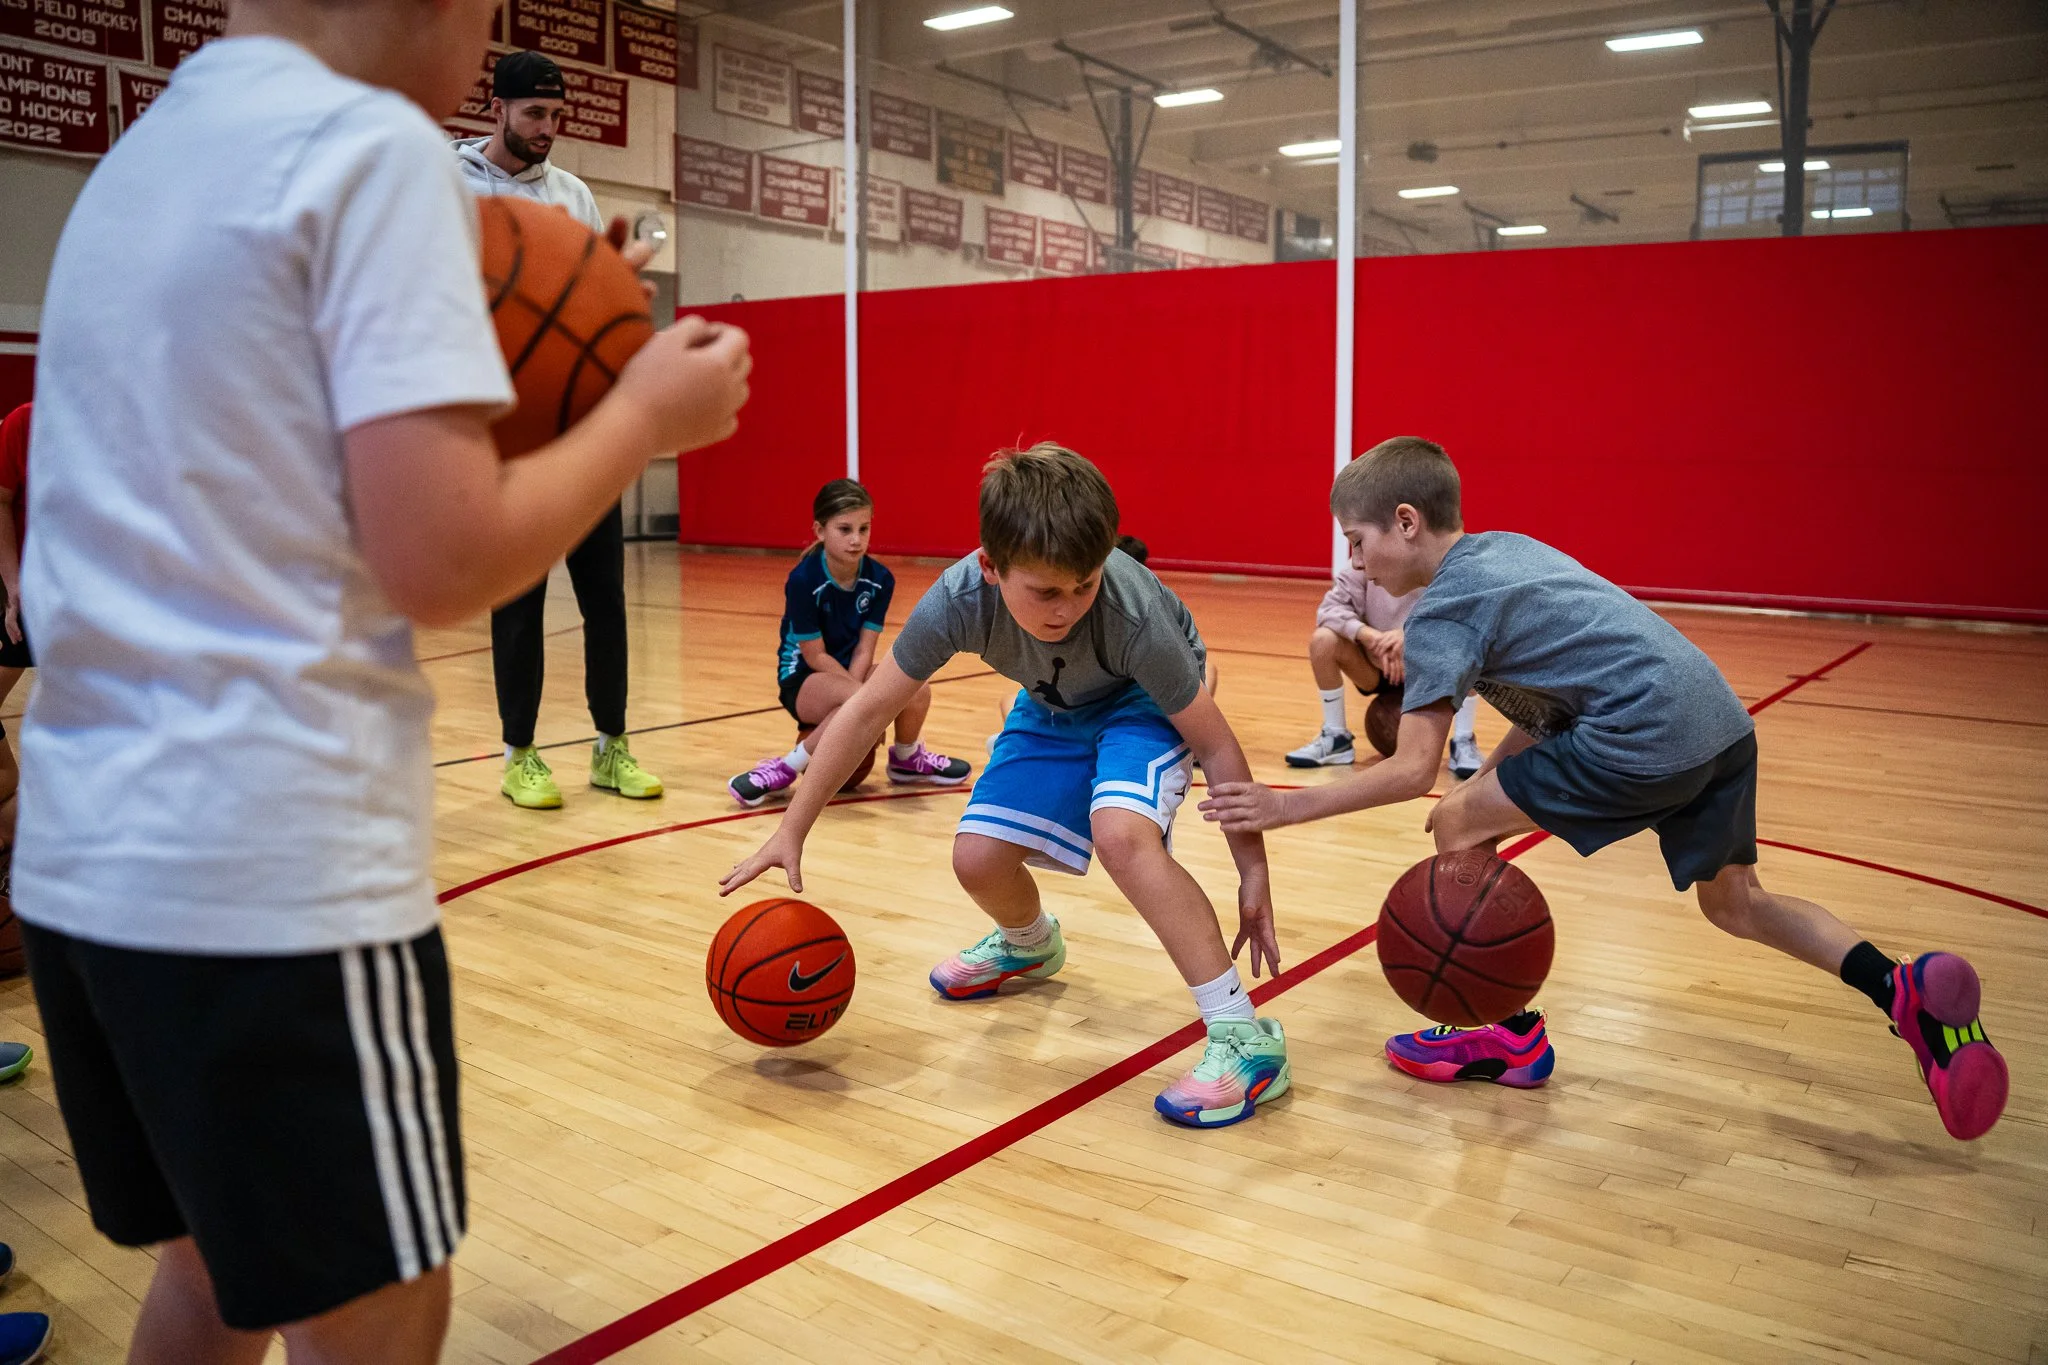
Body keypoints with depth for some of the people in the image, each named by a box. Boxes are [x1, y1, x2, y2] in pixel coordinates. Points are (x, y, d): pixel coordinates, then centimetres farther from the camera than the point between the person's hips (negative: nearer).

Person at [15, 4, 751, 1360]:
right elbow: (442, 563, -18)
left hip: (81, 854, 9)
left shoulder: (135, 159, 16)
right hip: (277, 872, -8)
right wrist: (644, 413, -3)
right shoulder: (372, 144, -10)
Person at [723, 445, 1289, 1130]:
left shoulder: (1131, 614, -39)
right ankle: (1030, 944, 32)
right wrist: (790, 831, -16)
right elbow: (868, 710, -19)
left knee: (1121, 832, -32)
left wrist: (1254, 873, -22)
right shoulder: (959, 597, -32)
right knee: (978, 857, -6)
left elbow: (1216, 745, -26)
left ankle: (1242, 1036, -25)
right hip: (1054, 705, 4)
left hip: (1143, 700, -4)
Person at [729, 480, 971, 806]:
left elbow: (864, 649, -9)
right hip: (804, 679, -5)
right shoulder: (803, 581, -22)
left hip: (849, 674, 5)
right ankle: (786, 769, -18)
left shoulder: (880, 579, -10)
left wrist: (850, 691, -24)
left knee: (917, 687, -23)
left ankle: (906, 759, 9)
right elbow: (815, 657, -19)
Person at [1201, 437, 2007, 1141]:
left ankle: (1513, 1036, 11)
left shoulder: (1441, 611, -6)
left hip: (1646, 735, -10)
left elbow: (1412, 771, -11)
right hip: (1722, 720, 10)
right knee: (1734, 902, 26)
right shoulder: (1507, 548, 20)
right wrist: (1488, 781, 17)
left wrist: (1286, 808, -6)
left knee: (1458, 829, 2)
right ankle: (1902, 990, 11)